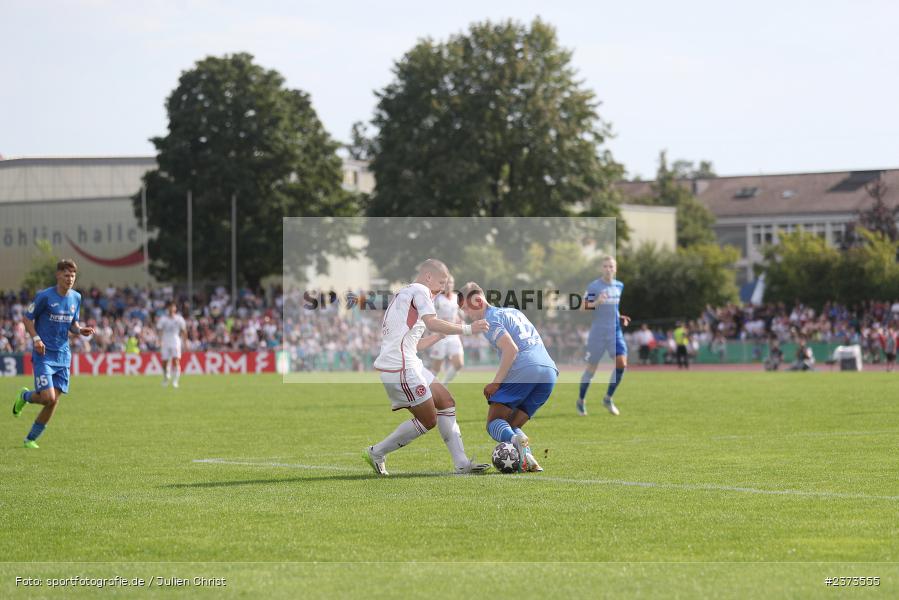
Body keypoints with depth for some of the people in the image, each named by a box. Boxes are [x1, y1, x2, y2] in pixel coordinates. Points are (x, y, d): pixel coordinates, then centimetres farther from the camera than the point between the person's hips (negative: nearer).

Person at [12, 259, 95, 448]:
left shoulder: (76, 298, 7)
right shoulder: (44, 296, -9)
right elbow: (27, 319, -2)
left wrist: (80, 330, -4)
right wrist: (36, 338, -16)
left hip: (63, 355, 5)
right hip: (44, 354, -5)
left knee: (54, 401, 1)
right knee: (48, 398, -15)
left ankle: (31, 438, 16)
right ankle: (25, 396, 20)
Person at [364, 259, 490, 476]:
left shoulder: (403, 295, 25)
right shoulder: (419, 291, -5)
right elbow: (432, 323, -24)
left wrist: (443, 334, 26)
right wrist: (467, 329, -19)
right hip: (400, 368, -11)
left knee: (446, 402, 10)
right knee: (428, 420, -4)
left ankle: (461, 463, 8)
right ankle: (376, 453, 5)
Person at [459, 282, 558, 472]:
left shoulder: (490, 319, 3)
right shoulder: (514, 312, 29)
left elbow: (511, 350, -11)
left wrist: (496, 383, -8)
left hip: (523, 370, -7)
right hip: (549, 371, 7)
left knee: (494, 422, 2)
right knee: (513, 426, 15)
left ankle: (516, 440, -30)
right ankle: (530, 461, -13)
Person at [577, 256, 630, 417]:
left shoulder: (619, 286, 8)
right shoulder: (593, 287, -7)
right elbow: (584, 308, -9)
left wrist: (622, 318, 7)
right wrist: (596, 302, -27)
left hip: (615, 331, 4)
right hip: (597, 332, -4)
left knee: (621, 363, -14)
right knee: (591, 368, 4)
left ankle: (608, 398, 3)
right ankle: (581, 400, 25)